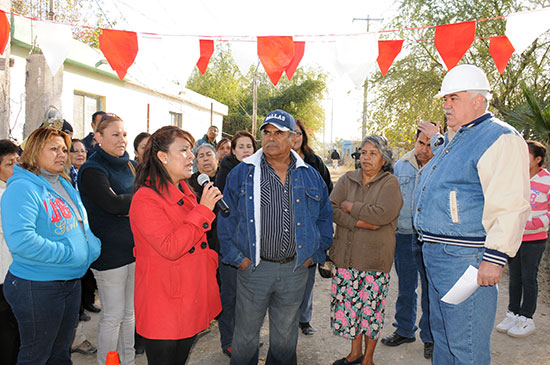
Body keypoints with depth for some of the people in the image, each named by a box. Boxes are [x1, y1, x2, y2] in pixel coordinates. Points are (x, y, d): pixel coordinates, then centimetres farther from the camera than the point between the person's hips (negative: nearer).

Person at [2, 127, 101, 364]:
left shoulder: (66, 186, 9)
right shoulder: (22, 188, -17)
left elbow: (82, 226, 19)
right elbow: (20, 240, -29)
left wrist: (93, 246, 0)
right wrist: (69, 254, -24)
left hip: (72, 281, 8)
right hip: (37, 287, -8)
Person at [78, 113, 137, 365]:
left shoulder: (128, 165, 11)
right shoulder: (92, 170, -13)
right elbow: (112, 203, -26)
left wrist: (128, 204, -11)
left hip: (134, 247, 7)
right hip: (110, 251, -7)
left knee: (130, 312, 18)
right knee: (112, 315, 5)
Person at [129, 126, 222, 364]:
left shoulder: (186, 193, 10)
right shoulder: (145, 199, -18)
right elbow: (170, 249, -27)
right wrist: (203, 210, -25)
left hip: (193, 298, 8)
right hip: (164, 303, -8)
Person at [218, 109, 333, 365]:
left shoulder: (311, 176, 5)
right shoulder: (242, 173, -1)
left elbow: (325, 216, 13)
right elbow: (226, 217, 1)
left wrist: (315, 254, 6)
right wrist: (236, 256, -5)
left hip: (295, 270, 2)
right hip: (253, 267, -2)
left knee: (285, 337, 18)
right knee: (246, 337, 11)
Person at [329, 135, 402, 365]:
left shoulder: (390, 183, -3)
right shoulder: (347, 180, 7)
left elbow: (383, 214, -19)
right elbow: (331, 209, -4)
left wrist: (351, 207, -10)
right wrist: (359, 223, -16)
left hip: (376, 258, -3)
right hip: (345, 255, 4)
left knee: (371, 307, 7)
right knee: (348, 305, 11)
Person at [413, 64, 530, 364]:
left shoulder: (499, 138, -13)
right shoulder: (450, 141, 17)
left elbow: (511, 205, -20)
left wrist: (495, 258, -23)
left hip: (464, 259, -9)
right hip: (434, 254, 10)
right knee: (441, 333, 21)